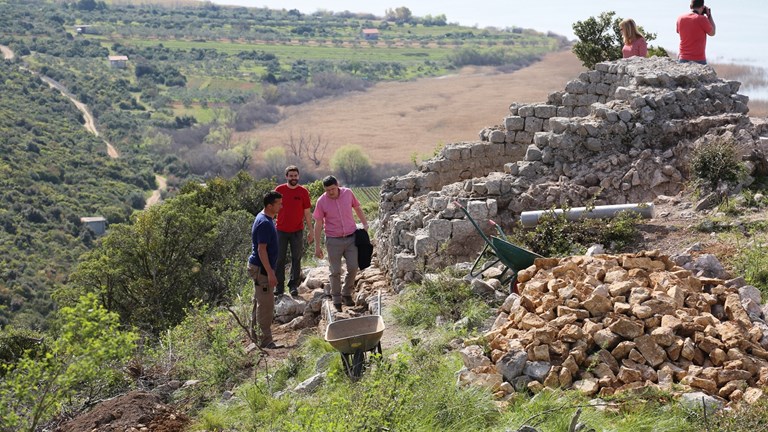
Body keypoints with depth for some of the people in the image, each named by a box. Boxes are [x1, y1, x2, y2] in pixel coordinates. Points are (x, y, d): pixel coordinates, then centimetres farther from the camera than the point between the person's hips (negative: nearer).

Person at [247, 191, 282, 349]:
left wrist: (270, 270, 23)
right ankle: (265, 341, -1)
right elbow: (261, 250, -24)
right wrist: (270, 273, -24)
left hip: (258, 266, 11)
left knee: (259, 303, 17)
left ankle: (256, 336, 27)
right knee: (266, 305, -6)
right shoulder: (265, 223, -22)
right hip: (261, 269, -11)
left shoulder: (264, 218, 10)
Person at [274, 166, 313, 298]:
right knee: (279, 259, 3)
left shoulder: (303, 192, -2)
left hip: (297, 231, 0)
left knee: (296, 259, 5)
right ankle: (279, 286, 11)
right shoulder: (279, 190, -2)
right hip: (281, 231, 0)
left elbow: (307, 212, 3)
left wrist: (310, 230, 2)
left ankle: (294, 286, 14)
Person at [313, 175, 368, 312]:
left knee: (353, 268, 2)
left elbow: (357, 208, 13)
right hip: (334, 240, -2)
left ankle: (346, 294, 23)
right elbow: (318, 224, -5)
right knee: (335, 271, 2)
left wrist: (365, 224, 6)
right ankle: (336, 300, 16)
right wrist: (317, 246, -4)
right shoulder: (321, 202, -10)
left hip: (351, 237, 2)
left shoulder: (348, 193, -5)